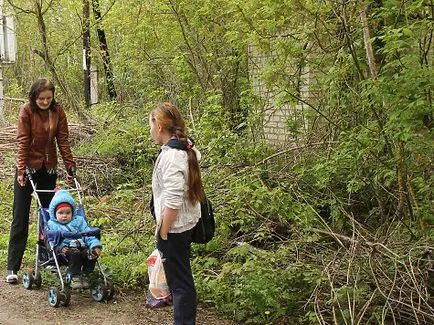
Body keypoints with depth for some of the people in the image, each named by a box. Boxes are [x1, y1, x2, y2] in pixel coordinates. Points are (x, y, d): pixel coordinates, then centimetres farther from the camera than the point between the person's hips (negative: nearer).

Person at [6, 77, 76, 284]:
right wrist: (21, 170, -21)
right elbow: (23, 142, -15)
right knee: (20, 218, -1)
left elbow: (63, 141, -2)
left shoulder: (58, 112, -2)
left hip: (49, 169, 4)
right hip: (28, 168, -3)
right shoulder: (27, 111, -12)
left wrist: (70, 167, -8)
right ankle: (12, 268, 1)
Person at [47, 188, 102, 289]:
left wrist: (96, 245, -5)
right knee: (74, 253, -35)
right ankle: (74, 277, -23)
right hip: (66, 250, -3)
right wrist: (60, 248, -22)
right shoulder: (52, 225, 11)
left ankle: (85, 275, -10)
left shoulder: (79, 221, 20)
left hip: (82, 247, 4)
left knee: (92, 253, -26)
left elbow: (88, 234, 12)